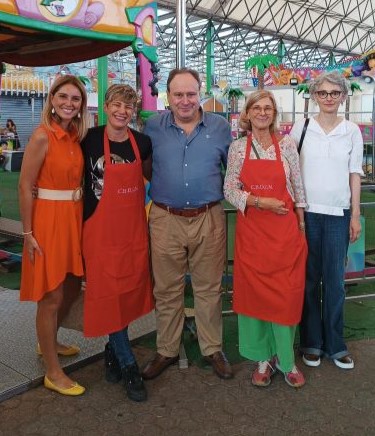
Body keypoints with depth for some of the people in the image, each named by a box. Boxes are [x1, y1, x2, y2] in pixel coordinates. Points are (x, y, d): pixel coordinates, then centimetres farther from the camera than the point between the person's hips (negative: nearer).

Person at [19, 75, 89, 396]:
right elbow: (25, 187, -14)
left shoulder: (77, 136, 7)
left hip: (74, 218, 8)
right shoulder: (42, 136, -14)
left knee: (72, 287, 18)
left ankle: (49, 342, 42)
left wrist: (77, 216, 9)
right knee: (52, 296, 1)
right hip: (48, 219, -7)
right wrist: (28, 233, -15)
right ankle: (53, 372, 15)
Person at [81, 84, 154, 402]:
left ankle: (113, 350, 33)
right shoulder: (91, 140, -6)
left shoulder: (142, 142, 2)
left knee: (129, 289, 11)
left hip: (134, 227, 4)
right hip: (101, 227, -3)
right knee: (108, 294, -1)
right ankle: (128, 366, 12)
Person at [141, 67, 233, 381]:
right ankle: (167, 351, 27)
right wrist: (154, 195, 4)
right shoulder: (153, 127, 3)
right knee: (167, 290, 10)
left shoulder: (220, 127, 4)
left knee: (209, 288, 10)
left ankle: (213, 349, 28)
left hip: (209, 219, 0)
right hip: (165, 220, 0)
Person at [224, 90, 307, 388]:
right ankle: (263, 358, 22)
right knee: (254, 293, 5)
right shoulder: (238, 148, 3)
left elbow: (298, 189, 6)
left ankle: (286, 359, 20)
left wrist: (301, 227, 3)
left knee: (286, 295, 2)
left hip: (284, 230, 0)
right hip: (250, 231, 1)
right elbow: (229, 190, 0)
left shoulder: (287, 145, 2)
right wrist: (261, 202, -13)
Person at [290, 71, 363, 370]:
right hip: (306, 212, -1)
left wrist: (355, 215, 3)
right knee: (309, 278, 7)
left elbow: (355, 175, 7)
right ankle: (311, 342, 21)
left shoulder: (352, 131, 5)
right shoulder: (301, 127, 2)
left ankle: (335, 344, 20)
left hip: (338, 214, 1)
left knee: (335, 280, 5)